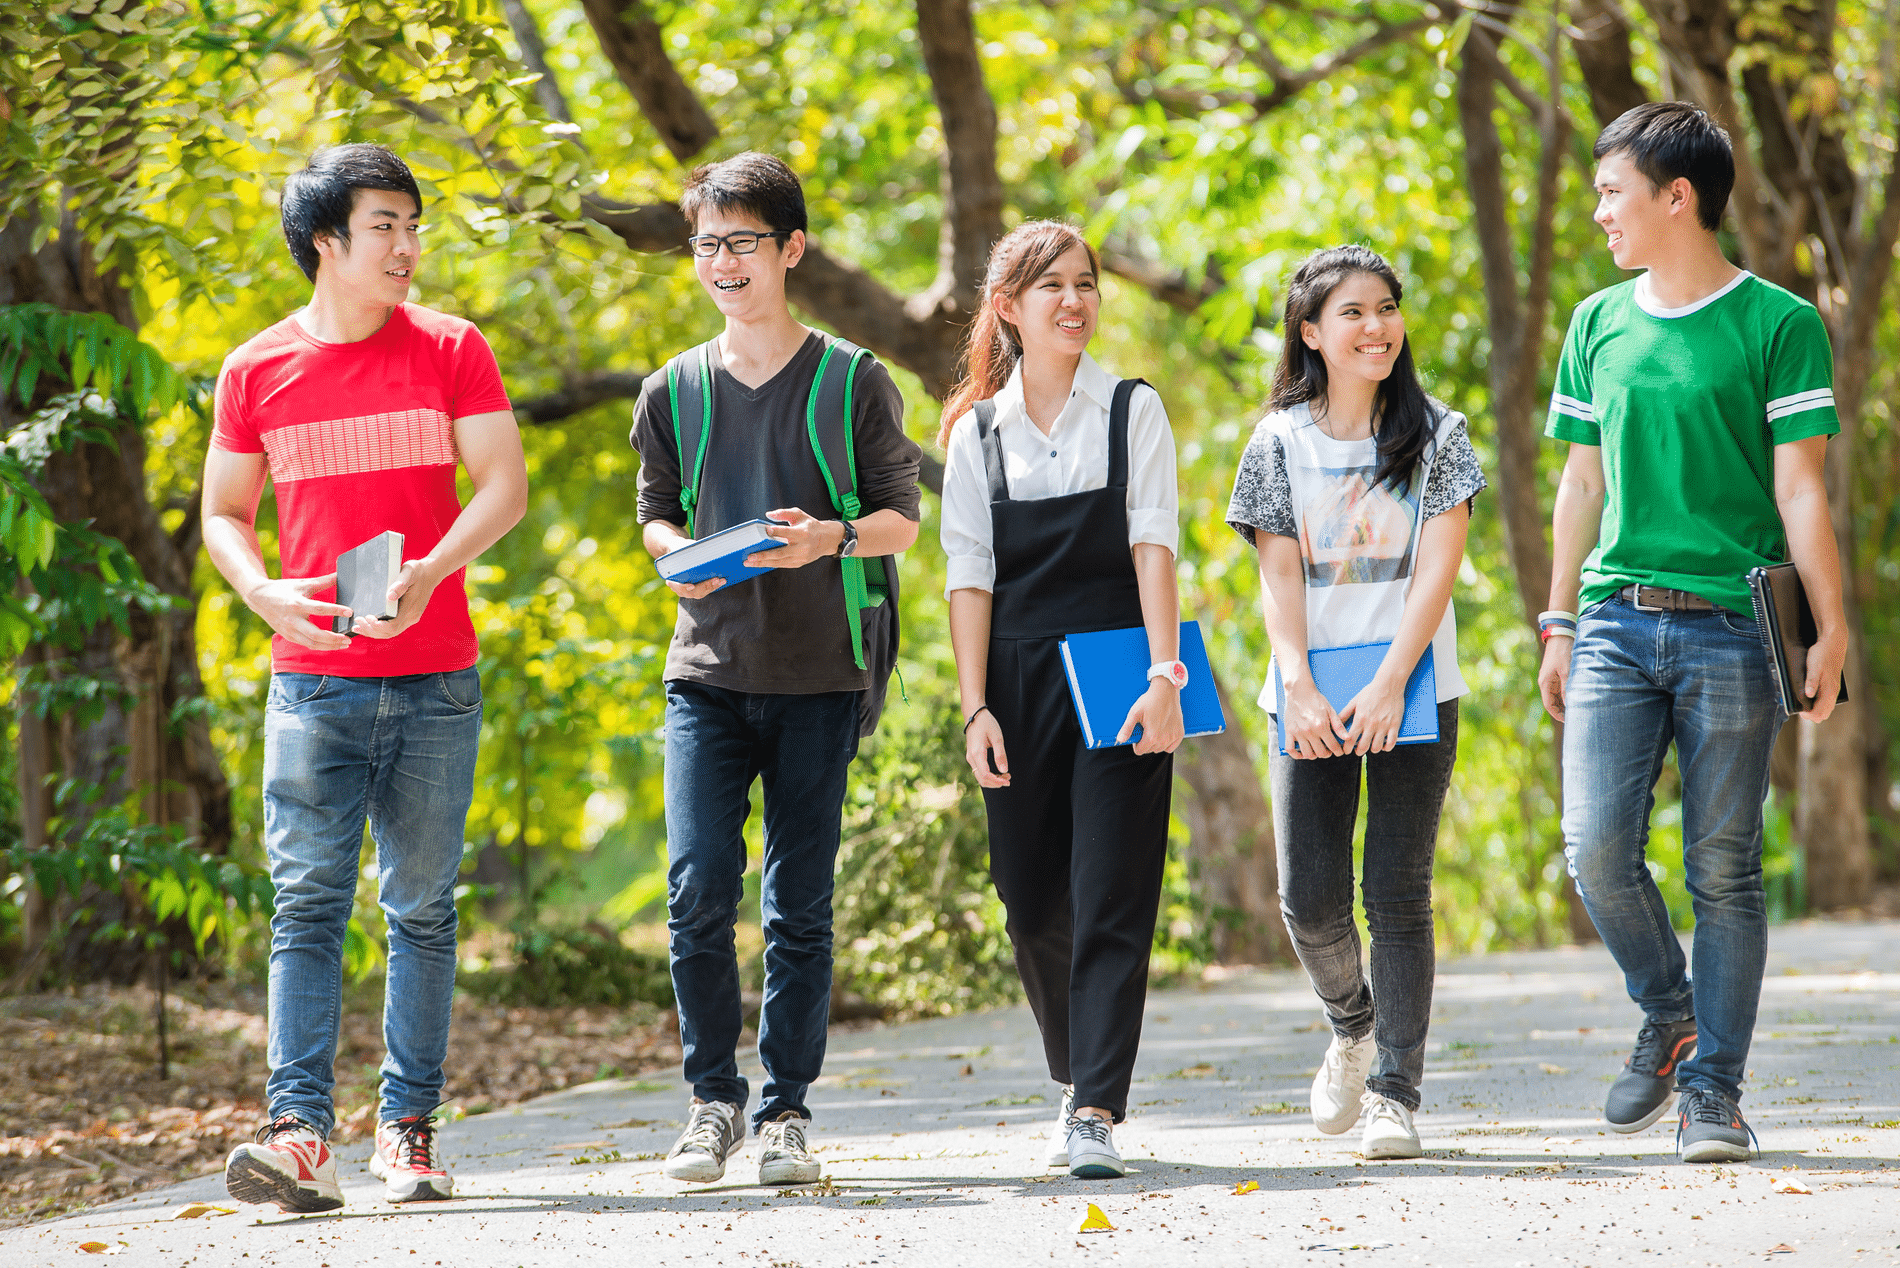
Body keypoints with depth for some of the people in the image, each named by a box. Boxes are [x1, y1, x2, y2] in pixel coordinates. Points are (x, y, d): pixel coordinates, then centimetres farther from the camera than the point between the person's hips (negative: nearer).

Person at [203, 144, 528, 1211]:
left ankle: (410, 1128, 12)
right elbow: (224, 512, 12)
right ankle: (302, 1134, -15)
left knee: (423, 909, 5)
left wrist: (428, 573, -19)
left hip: (438, 681, 1)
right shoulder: (257, 371, 5)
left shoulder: (452, 351, 4)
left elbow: (505, 485, -2)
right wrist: (263, 592, -9)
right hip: (314, 679, 0)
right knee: (309, 904, -9)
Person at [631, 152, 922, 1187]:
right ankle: (713, 1099, 5)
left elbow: (901, 518, 5)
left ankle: (785, 1112, 9)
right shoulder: (674, 392, 9)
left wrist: (828, 540, -15)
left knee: (800, 905, 1)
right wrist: (677, 552, -5)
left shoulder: (853, 383, 2)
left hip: (817, 675, -1)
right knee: (697, 888, -10)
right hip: (708, 668, 1)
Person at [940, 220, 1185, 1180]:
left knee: (1111, 901, -10)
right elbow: (969, 575, 4)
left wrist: (1164, 676, -14)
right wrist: (976, 708, -5)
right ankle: (1076, 1079, 27)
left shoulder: (1133, 411, 4)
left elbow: (1153, 547, -4)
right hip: (1020, 678, 2)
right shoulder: (977, 433, 8)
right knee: (1032, 903, 5)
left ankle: (1098, 1114, -11)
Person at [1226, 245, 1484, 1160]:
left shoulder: (1436, 435, 3)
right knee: (1310, 901, -4)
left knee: (1398, 895, -5)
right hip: (1312, 704, 1)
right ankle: (1353, 1024, 26)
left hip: (1412, 696, -1)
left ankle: (1395, 1094, -2)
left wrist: (1388, 686, -16)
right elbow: (1279, 575, 0)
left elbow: (1437, 569, -5)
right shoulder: (1280, 443, 6)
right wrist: (1299, 690, -14)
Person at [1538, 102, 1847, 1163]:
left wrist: (1833, 630, -10)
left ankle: (1714, 1088, 7)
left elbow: (1800, 489, -4)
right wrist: (1559, 623, 16)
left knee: (1725, 867, -1)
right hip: (1617, 624, 4)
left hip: (1730, 628, -4)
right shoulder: (1599, 325, 12)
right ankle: (1668, 1017, 16)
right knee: (1598, 849, -9)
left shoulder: (1779, 326, -1)